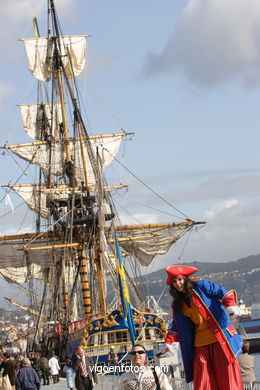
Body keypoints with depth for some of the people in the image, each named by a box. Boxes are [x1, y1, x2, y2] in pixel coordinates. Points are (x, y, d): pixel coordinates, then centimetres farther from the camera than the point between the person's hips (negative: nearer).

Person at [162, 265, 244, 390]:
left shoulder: (200, 285, 0)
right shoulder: (178, 304, 14)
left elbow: (222, 293, -4)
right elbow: (176, 325, 18)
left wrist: (230, 305, -22)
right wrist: (169, 341, 5)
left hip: (220, 337, -4)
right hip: (200, 343, 4)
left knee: (226, 374, -5)